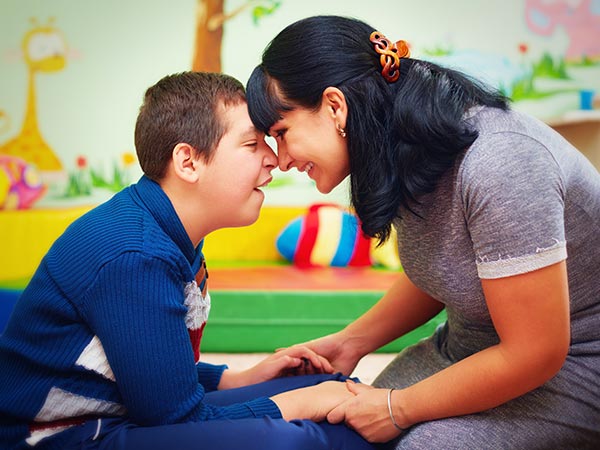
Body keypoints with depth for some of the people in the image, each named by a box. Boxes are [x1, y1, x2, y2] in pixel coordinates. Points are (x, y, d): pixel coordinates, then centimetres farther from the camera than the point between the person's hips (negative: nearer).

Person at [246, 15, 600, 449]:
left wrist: (397, 409, -17)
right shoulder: (409, 152, -4)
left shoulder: (497, 165, -31)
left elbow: (534, 353, -26)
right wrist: (350, 342, 1)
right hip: (470, 346, 7)